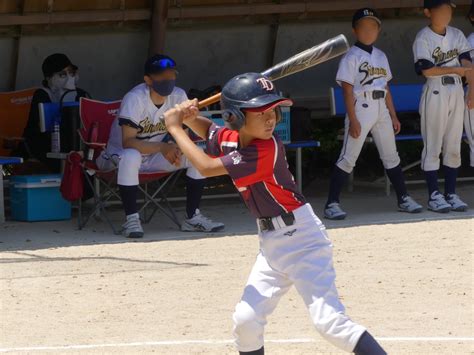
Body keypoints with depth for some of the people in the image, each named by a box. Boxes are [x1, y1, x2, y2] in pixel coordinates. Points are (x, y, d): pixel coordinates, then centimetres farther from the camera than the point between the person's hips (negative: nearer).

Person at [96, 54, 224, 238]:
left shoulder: (179, 96, -9)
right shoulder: (135, 99, -26)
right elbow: (127, 142, -31)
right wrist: (163, 148, -40)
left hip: (154, 155, 6)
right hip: (119, 153, -5)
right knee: (131, 157, -40)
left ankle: (192, 217, -5)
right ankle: (132, 219, -28)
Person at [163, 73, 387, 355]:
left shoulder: (267, 149, -23)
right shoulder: (229, 139, 0)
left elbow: (207, 167, -22)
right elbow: (209, 130, 26)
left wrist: (175, 128, -11)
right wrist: (189, 117, 2)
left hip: (302, 238, -8)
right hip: (271, 243, 8)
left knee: (330, 322, -19)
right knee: (246, 320, 7)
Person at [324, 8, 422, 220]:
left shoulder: (381, 56, 14)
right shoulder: (351, 57, -6)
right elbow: (348, 90, -11)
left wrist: (393, 116, 13)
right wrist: (352, 120, -18)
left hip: (381, 110, 7)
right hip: (361, 109, -7)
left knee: (391, 156, 11)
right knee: (348, 158, -10)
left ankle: (403, 199, 19)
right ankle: (332, 203, -10)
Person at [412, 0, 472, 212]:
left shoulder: (457, 35, 10)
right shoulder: (423, 38, -8)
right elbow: (426, 70, -17)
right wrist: (455, 70, -16)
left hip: (456, 93, 6)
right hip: (435, 93, -6)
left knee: (453, 147, 8)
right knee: (432, 147, -3)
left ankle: (451, 194, 14)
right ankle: (434, 196, 1)